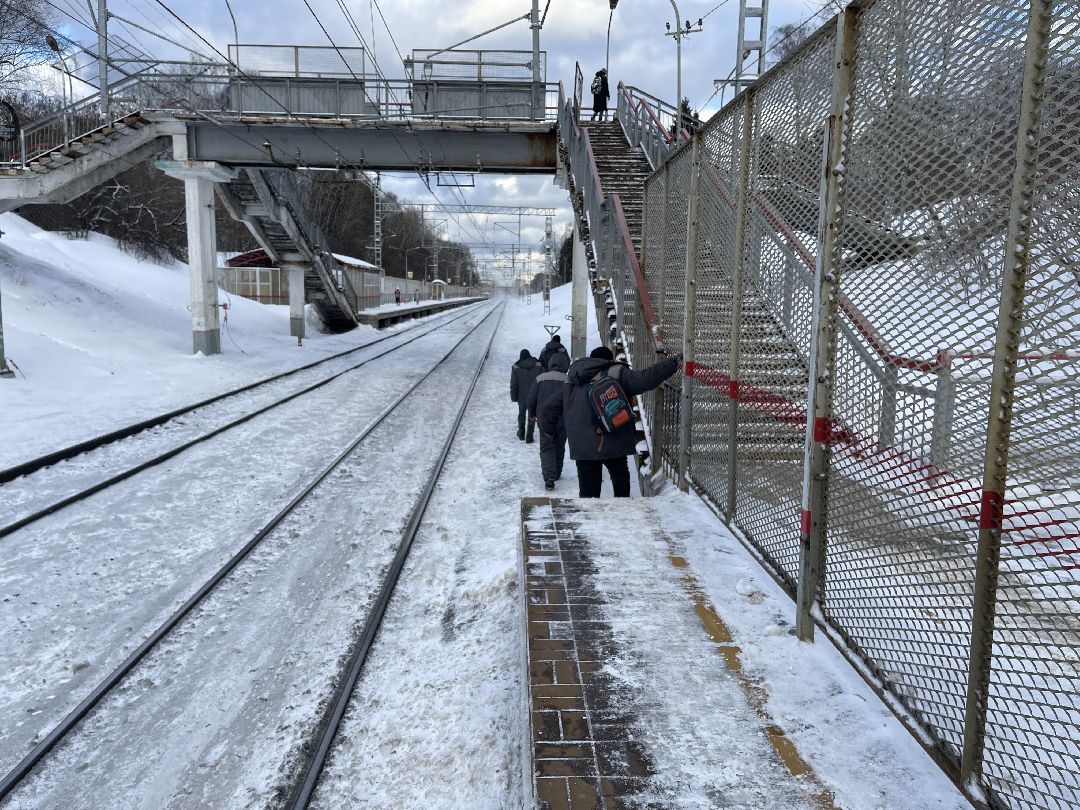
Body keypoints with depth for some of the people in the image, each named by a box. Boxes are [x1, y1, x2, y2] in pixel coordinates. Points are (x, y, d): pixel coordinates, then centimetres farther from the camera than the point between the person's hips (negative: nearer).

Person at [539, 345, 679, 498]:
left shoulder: (570, 382, 13)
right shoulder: (616, 374, -2)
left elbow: (549, 408, 16)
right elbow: (643, 380, -15)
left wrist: (546, 428, 33)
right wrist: (674, 363, -9)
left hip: (582, 449, 3)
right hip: (613, 444, -3)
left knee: (588, 491, 8)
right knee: (621, 480, 18)